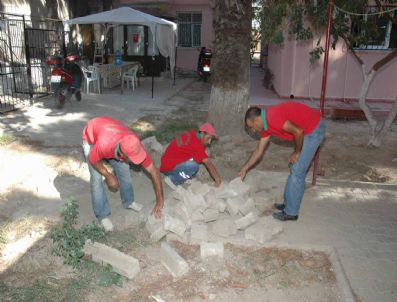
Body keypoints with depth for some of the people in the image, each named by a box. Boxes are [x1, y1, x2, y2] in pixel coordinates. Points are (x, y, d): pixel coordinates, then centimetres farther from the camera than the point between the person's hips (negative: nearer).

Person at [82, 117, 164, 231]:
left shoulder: (135, 147, -34)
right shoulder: (105, 145, -46)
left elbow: (154, 171, -27)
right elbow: (93, 160, -22)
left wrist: (160, 201, -28)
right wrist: (108, 176, -14)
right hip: (91, 137, -3)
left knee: (124, 170, 4)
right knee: (97, 178, -10)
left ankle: (129, 201, 28)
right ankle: (103, 215, 5)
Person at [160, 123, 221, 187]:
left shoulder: (192, 133, 2)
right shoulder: (196, 144, -22)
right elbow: (208, 163, -22)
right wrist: (217, 179, -19)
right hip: (169, 168, -9)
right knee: (194, 165, -28)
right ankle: (173, 180, -8)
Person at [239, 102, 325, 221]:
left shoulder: (272, 119, -24)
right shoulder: (265, 123, 6)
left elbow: (298, 131, -28)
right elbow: (259, 150, 14)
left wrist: (296, 152, -12)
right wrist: (245, 168, 18)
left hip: (314, 129, -10)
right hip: (307, 130, 10)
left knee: (297, 171, -4)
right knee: (295, 169, 16)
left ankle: (291, 212, 7)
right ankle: (289, 203, 29)